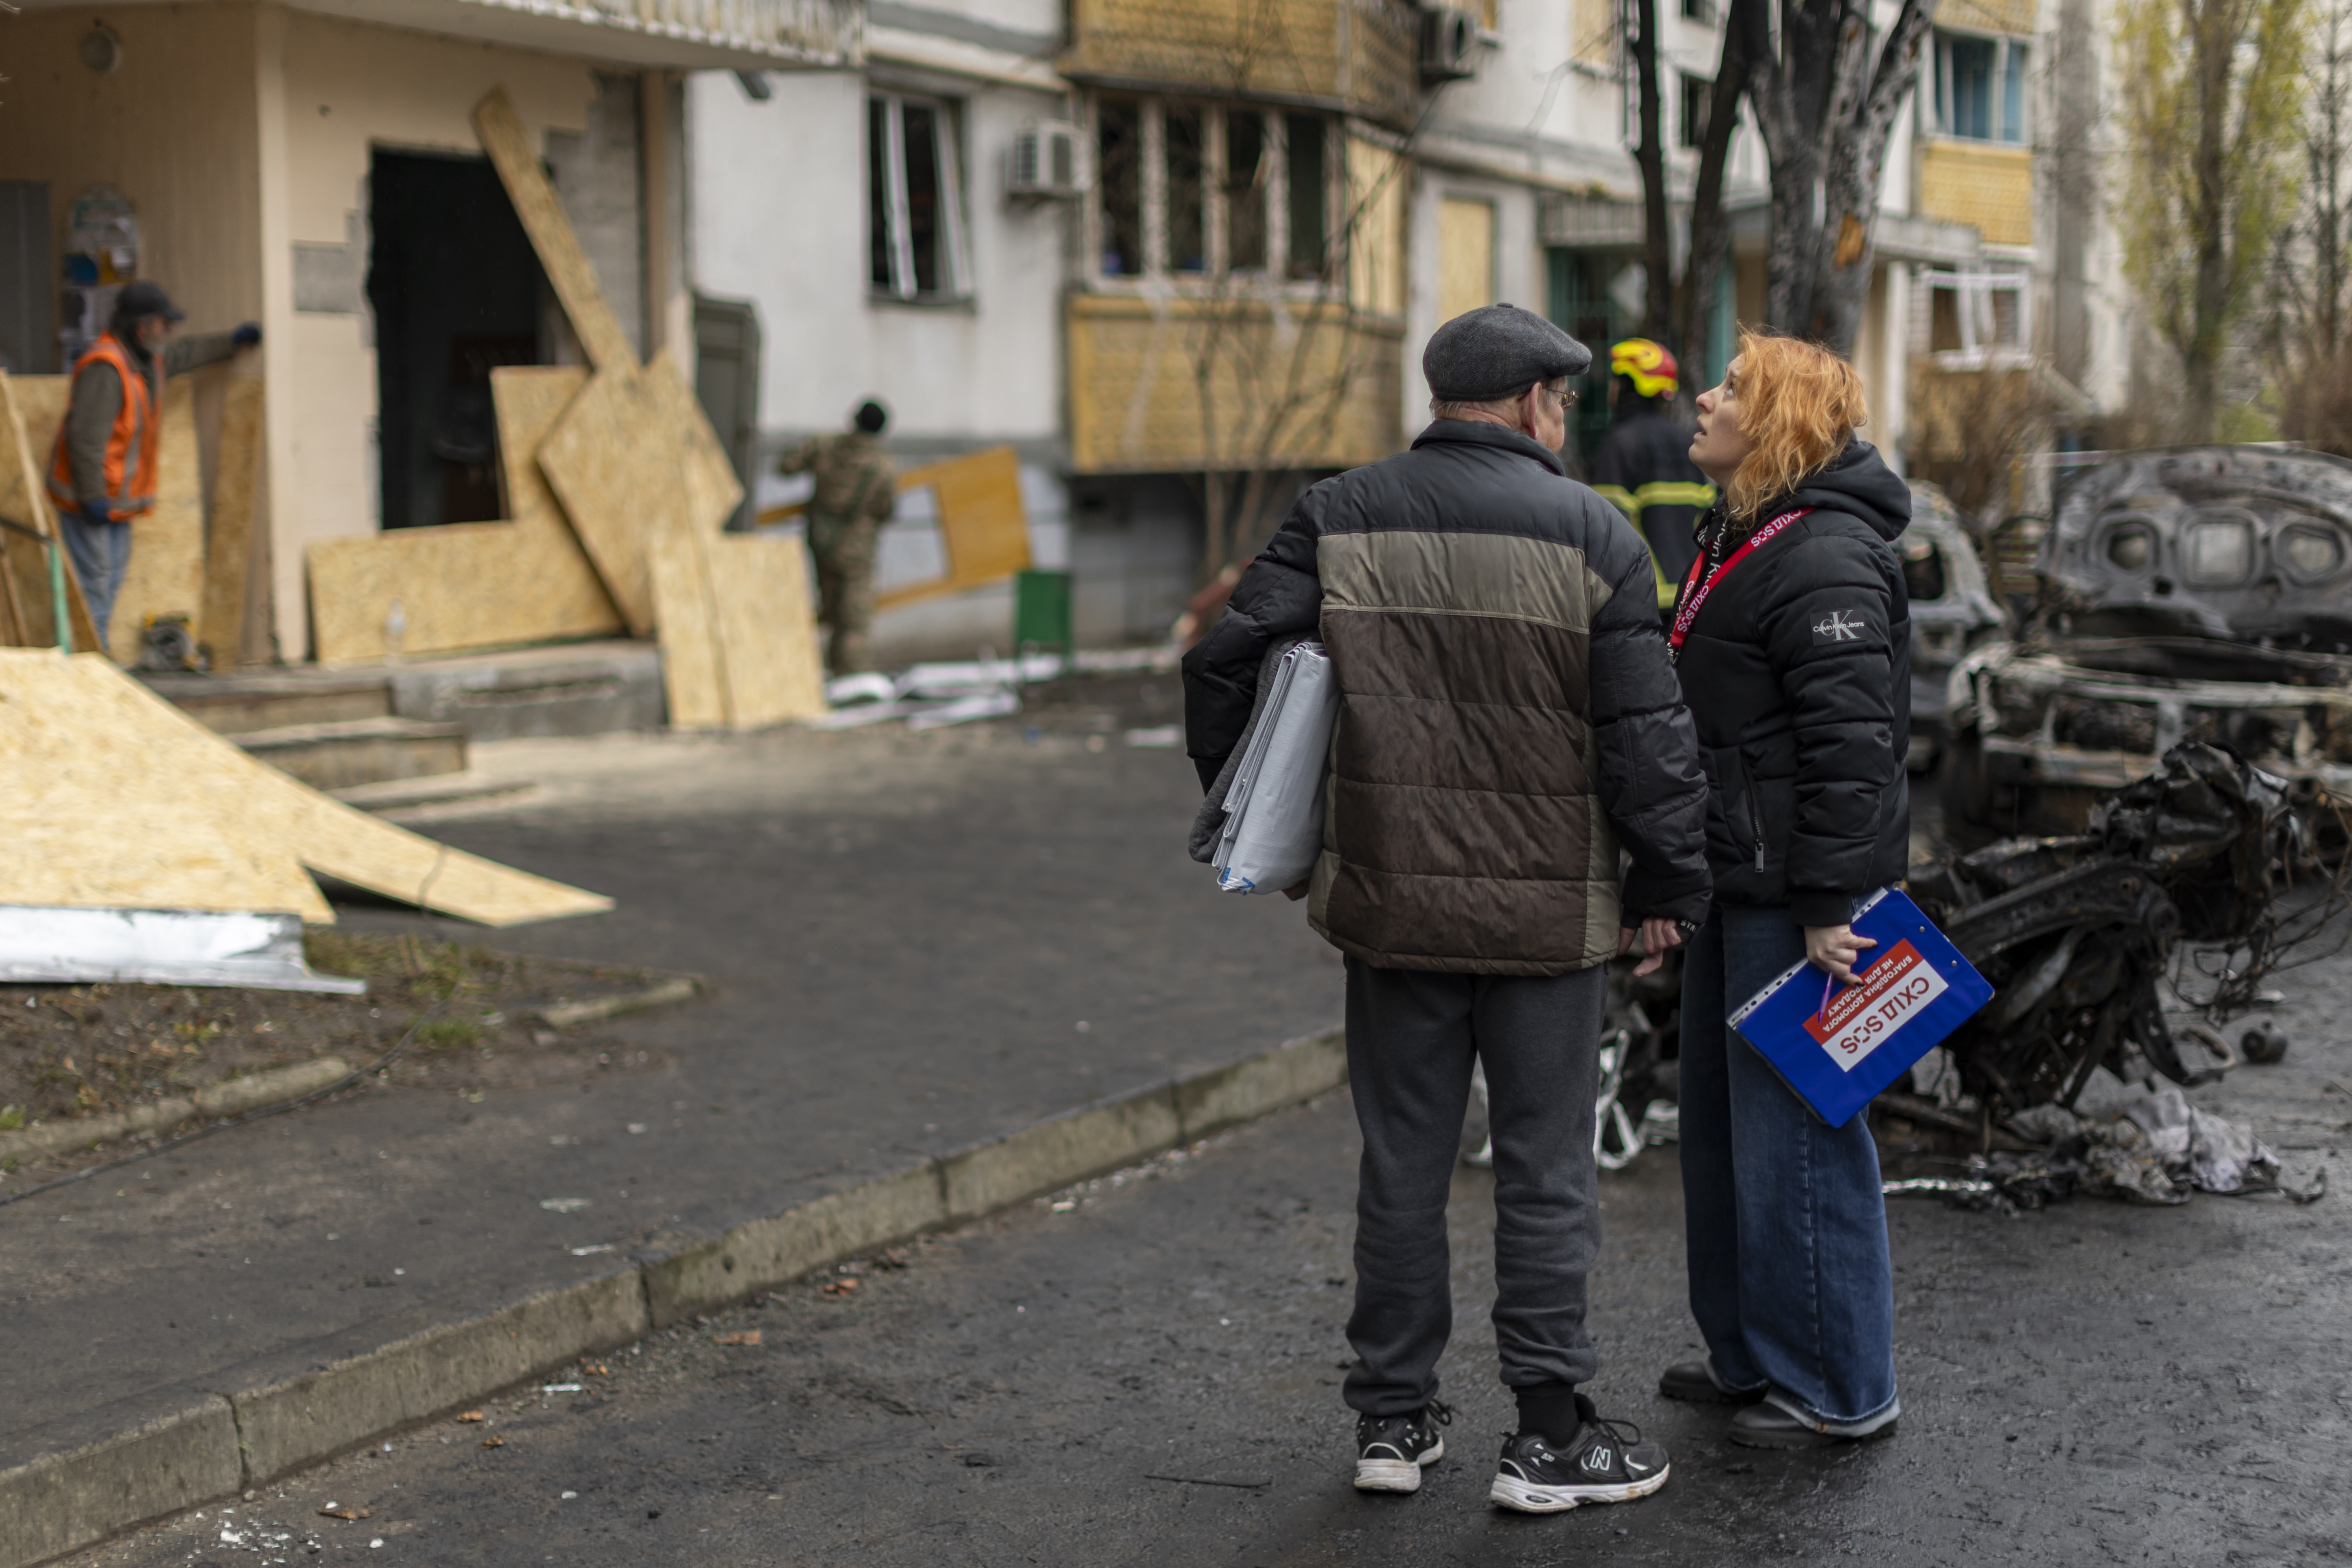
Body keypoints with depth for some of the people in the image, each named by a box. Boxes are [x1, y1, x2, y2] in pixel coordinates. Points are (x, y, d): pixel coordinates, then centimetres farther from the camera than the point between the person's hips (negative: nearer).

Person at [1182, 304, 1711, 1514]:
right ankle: (1551, 1436, 13)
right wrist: (1668, 889, 2)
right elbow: (1646, 733, -8)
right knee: (1544, 1169, 7)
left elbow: (1225, 665, -1)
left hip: (1389, 901, 3)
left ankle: (1393, 1416, 22)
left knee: (1402, 1162, 13)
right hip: (1547, 913, -3)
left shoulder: (1338, 519, 1)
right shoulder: (1589, 533, -6)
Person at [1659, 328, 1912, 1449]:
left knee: (1794, 1135, -3)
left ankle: (1841, 1390, 10)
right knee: (1720, 1127, 18)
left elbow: (1850, 745, -23)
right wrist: (1677, 873, 23)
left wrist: (1828, 907, -24)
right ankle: (1751, 1357, 31)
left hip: (1793, 899, -11)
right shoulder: (1738, 538, 15)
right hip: (1733, 883, 11)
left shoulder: (1824, 561, -18)